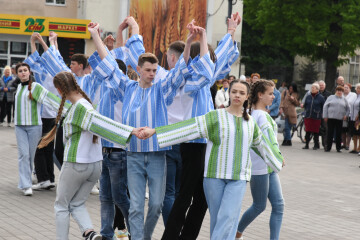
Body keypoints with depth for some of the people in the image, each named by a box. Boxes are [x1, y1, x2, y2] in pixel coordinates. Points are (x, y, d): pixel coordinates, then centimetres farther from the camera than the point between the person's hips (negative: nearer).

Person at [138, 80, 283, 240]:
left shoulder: (251, 123, 12)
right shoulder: (215, 117, 0)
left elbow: (262, 144, 30)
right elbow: (187, 128, -9)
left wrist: (278, 159, 44)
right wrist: (154, 131, -19)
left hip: (239, 178, 1)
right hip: (215, 174, -1)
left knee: (228, 218, -12)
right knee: (216, 218, 4)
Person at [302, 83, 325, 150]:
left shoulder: (321, 97, -2)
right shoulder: (308, 97, 9)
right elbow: (305, 105, 19)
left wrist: (319, 113, -1)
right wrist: (307, 111, 12)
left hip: (316, 117, -3)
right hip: (308, 117, 3)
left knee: (316, 132, 3)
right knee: (308, 131, 2)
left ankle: (316, 145, 12)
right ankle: (306, 145, 8)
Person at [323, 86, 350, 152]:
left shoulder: (344, 99, 14)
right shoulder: (331, 97, 8)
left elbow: (348, 109, 20)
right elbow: (325, 106, 5)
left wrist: (346, 115, 3)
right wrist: (325, 116, -2)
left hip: (340, 119, 1)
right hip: (331, 118, -1)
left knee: (338, 134, 3)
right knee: (330, 133, -1)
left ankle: (338, 148, 10)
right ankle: (328, 147, 5)